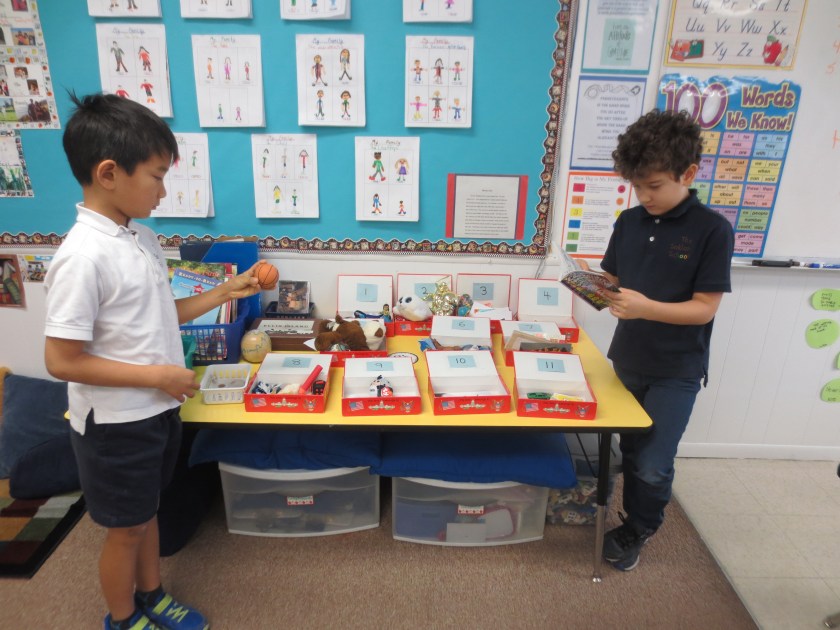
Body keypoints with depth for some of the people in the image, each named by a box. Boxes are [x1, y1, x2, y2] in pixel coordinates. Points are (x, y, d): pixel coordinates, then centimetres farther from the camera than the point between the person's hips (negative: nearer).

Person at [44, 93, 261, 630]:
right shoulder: (84, 256, -26)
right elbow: (62, 361, -24)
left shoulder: (142, 237, 1)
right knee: (126, 527, 14)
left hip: (157, 411, 8)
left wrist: (225, 293, 4)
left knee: (147, 510, 25)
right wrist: (157, 375, -22)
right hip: (116, 422, -7)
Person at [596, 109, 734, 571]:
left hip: (676, 370, -4)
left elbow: (705, 308, -16)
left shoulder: (712, 229, -13)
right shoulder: (629, 222, 1)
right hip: (627, 360, 5)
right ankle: (637, 522, 40)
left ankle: (637, 531, 28)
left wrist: (645, 308, -31)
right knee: (632, 454, 17)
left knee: (654, 465, 1)